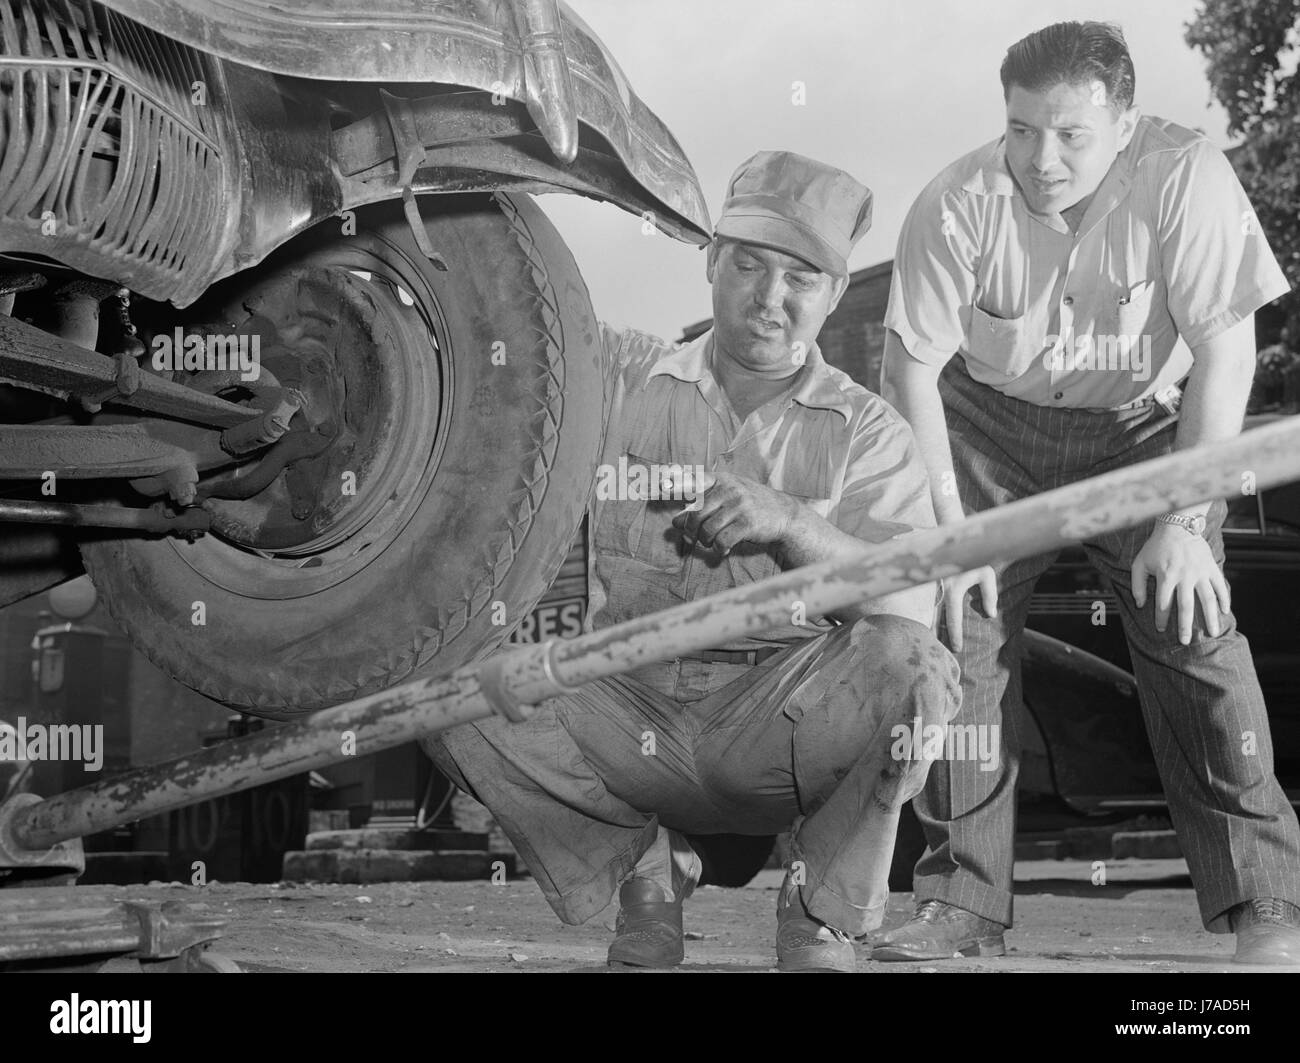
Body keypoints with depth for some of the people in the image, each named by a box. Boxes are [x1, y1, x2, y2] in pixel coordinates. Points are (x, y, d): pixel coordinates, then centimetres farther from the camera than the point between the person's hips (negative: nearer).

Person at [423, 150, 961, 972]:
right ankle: (642, 866, 2)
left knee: (911, 661, -31)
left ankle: (825, 914, -4)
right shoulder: (619, 377, 10)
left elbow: (911, 602, -10)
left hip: (783, 718, -1)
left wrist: (787, 525, -24)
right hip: (627, 704, 2)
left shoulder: (867, 432, 6)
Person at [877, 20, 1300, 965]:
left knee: (1193, 634, -13)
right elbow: (912, 367, -13)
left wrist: (1184, 522, -21)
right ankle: (962, 904, 7)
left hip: (1145, 425, -1)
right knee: (960, 638, -6)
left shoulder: (1185, 179, -24)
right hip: (994, 428, 2)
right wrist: (948, 528, -16)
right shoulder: (958, 205, -22)